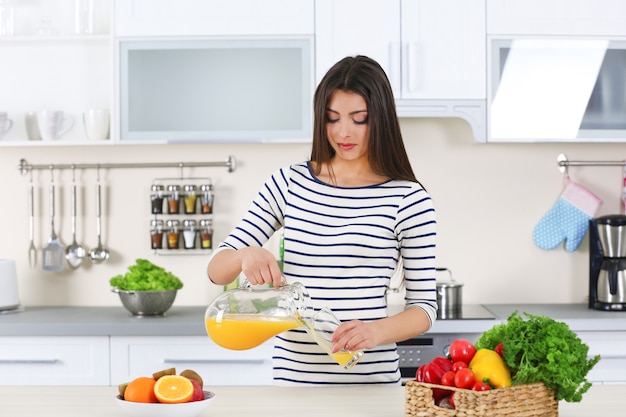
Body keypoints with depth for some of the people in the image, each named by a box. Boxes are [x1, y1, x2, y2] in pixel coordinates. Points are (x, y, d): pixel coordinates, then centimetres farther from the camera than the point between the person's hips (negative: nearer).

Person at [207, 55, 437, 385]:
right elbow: (216, 269, 3)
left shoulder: (408, 199, -5)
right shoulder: (289, 183, 3)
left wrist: (378, 330, -22)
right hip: (293, 375, 2)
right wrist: (246, 255, -19)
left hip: (371, 379, -2)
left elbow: (424, 306, -2)